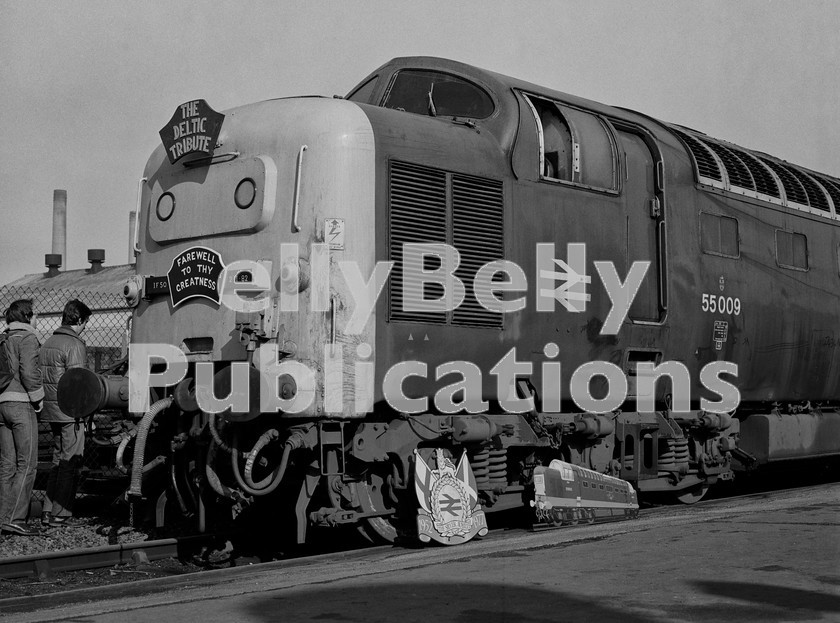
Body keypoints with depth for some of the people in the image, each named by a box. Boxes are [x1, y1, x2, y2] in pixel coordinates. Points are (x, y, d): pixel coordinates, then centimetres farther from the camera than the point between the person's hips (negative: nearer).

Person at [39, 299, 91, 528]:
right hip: (70, 412, -9)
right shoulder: (75, 345, -13)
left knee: (59, 460, 16)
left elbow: (41, 378, 15)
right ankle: (61, 514, 1)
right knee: (70, 462, -2)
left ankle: (49, 511, 16)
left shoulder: (48, 343, 14)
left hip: (51, 411, 9)